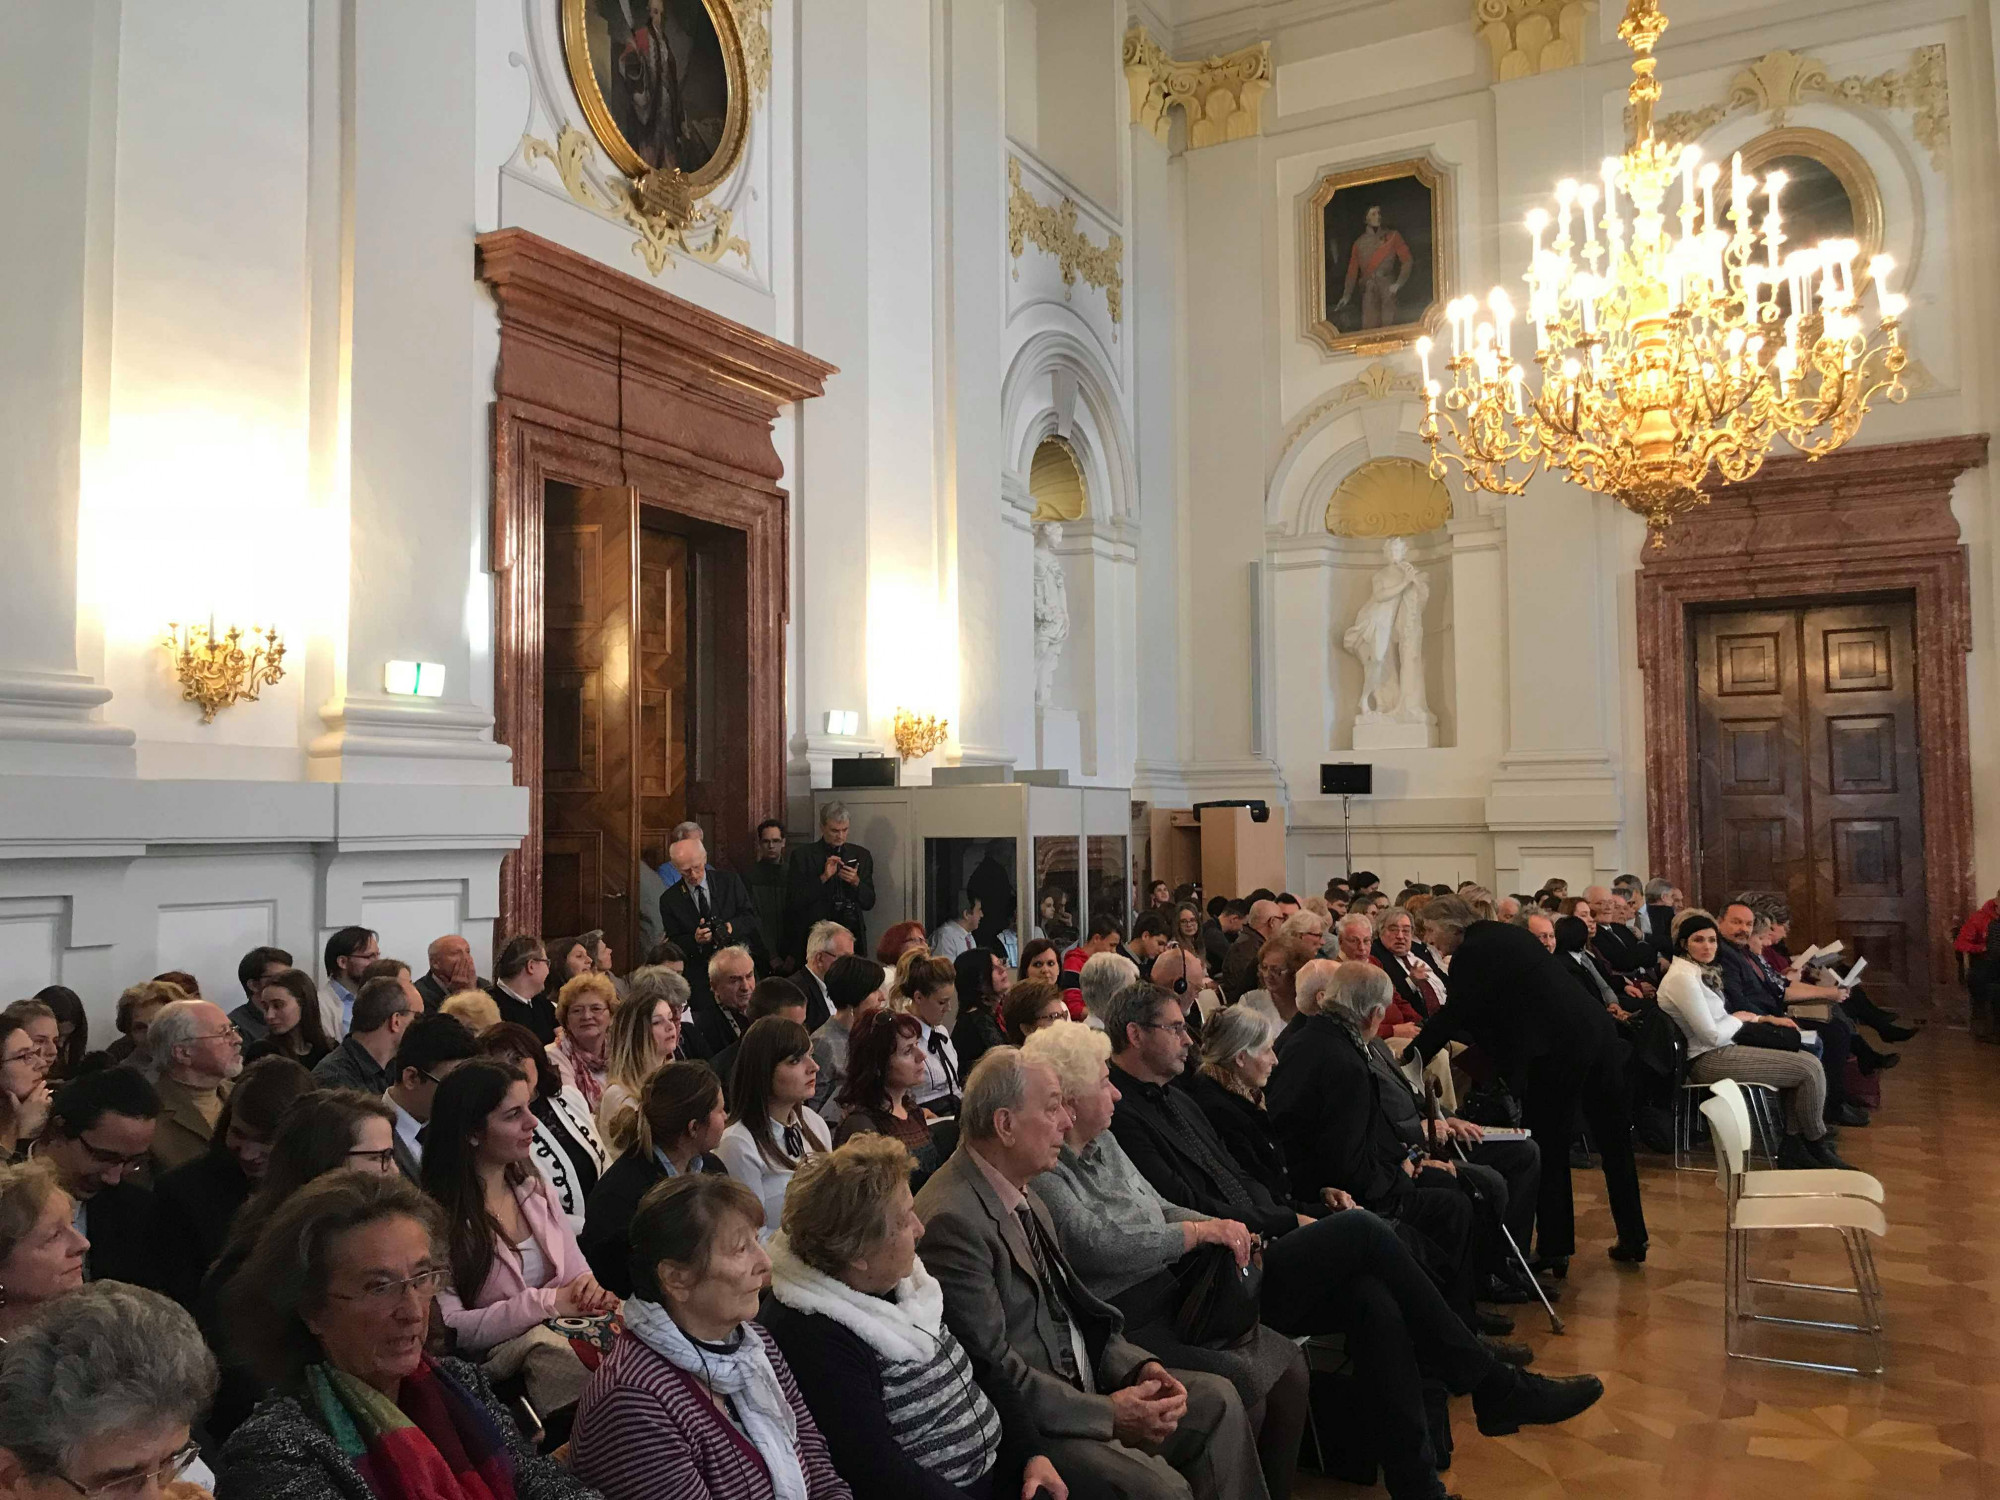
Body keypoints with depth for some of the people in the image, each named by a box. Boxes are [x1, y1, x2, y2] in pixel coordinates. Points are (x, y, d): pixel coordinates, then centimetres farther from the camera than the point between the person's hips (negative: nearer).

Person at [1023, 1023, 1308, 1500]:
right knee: (1244, 1381, -21)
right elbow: (1099, 1245, -26)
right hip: (1121, 1325, -9)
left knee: (1289, 1365, 0)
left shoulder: (1103, 1141, 12)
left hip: (1170, 1297, 9)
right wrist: (1201, 1231, -18)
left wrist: (1223, 1228, 0)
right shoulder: (1040, 1171, -17)